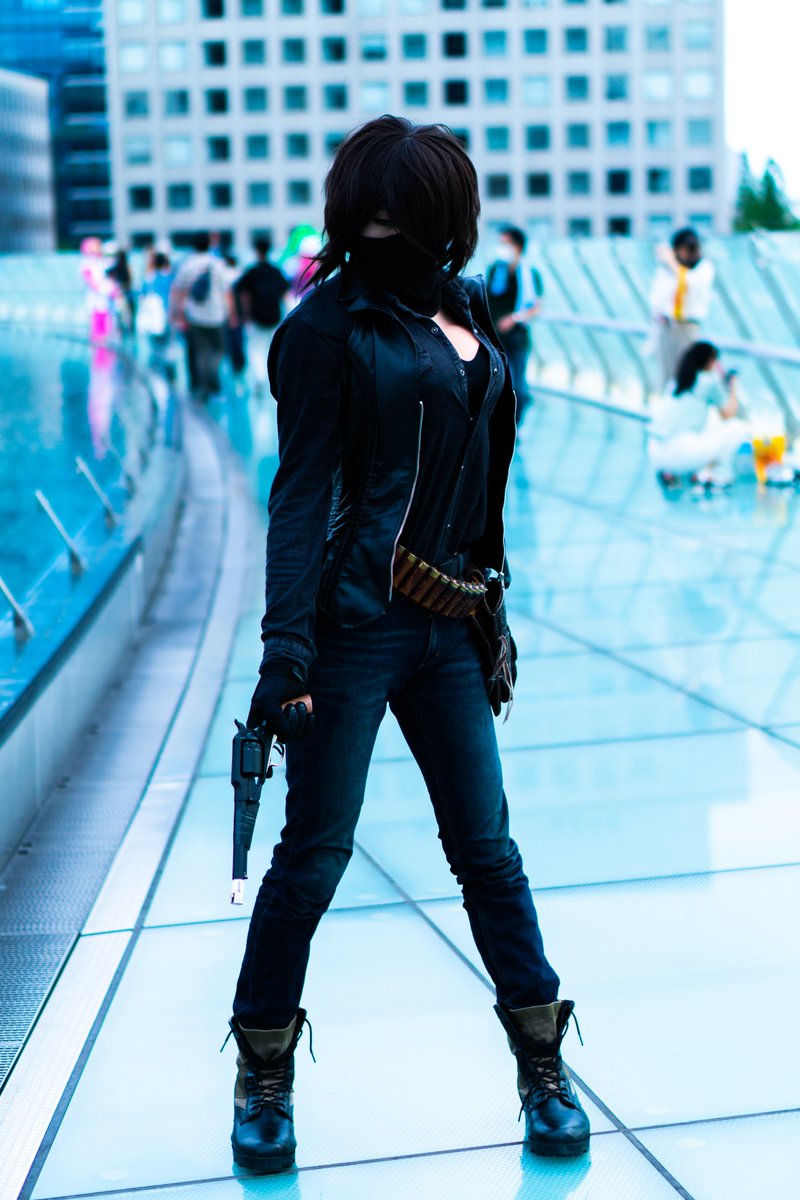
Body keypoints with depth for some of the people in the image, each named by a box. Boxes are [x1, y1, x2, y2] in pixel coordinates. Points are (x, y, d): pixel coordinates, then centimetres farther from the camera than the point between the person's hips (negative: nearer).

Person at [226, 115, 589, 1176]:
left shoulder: (465, 313, 10)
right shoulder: (331, 324, -8)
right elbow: (302, 491, -12)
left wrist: (488, 597, 21)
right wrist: (286, 643, -18)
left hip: (449, 622, 6)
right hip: (355, 616, -6)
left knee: (486, 845, 10)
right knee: (315, 852, 2)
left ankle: (542, 1064, 22)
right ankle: (264, 1072, 19)